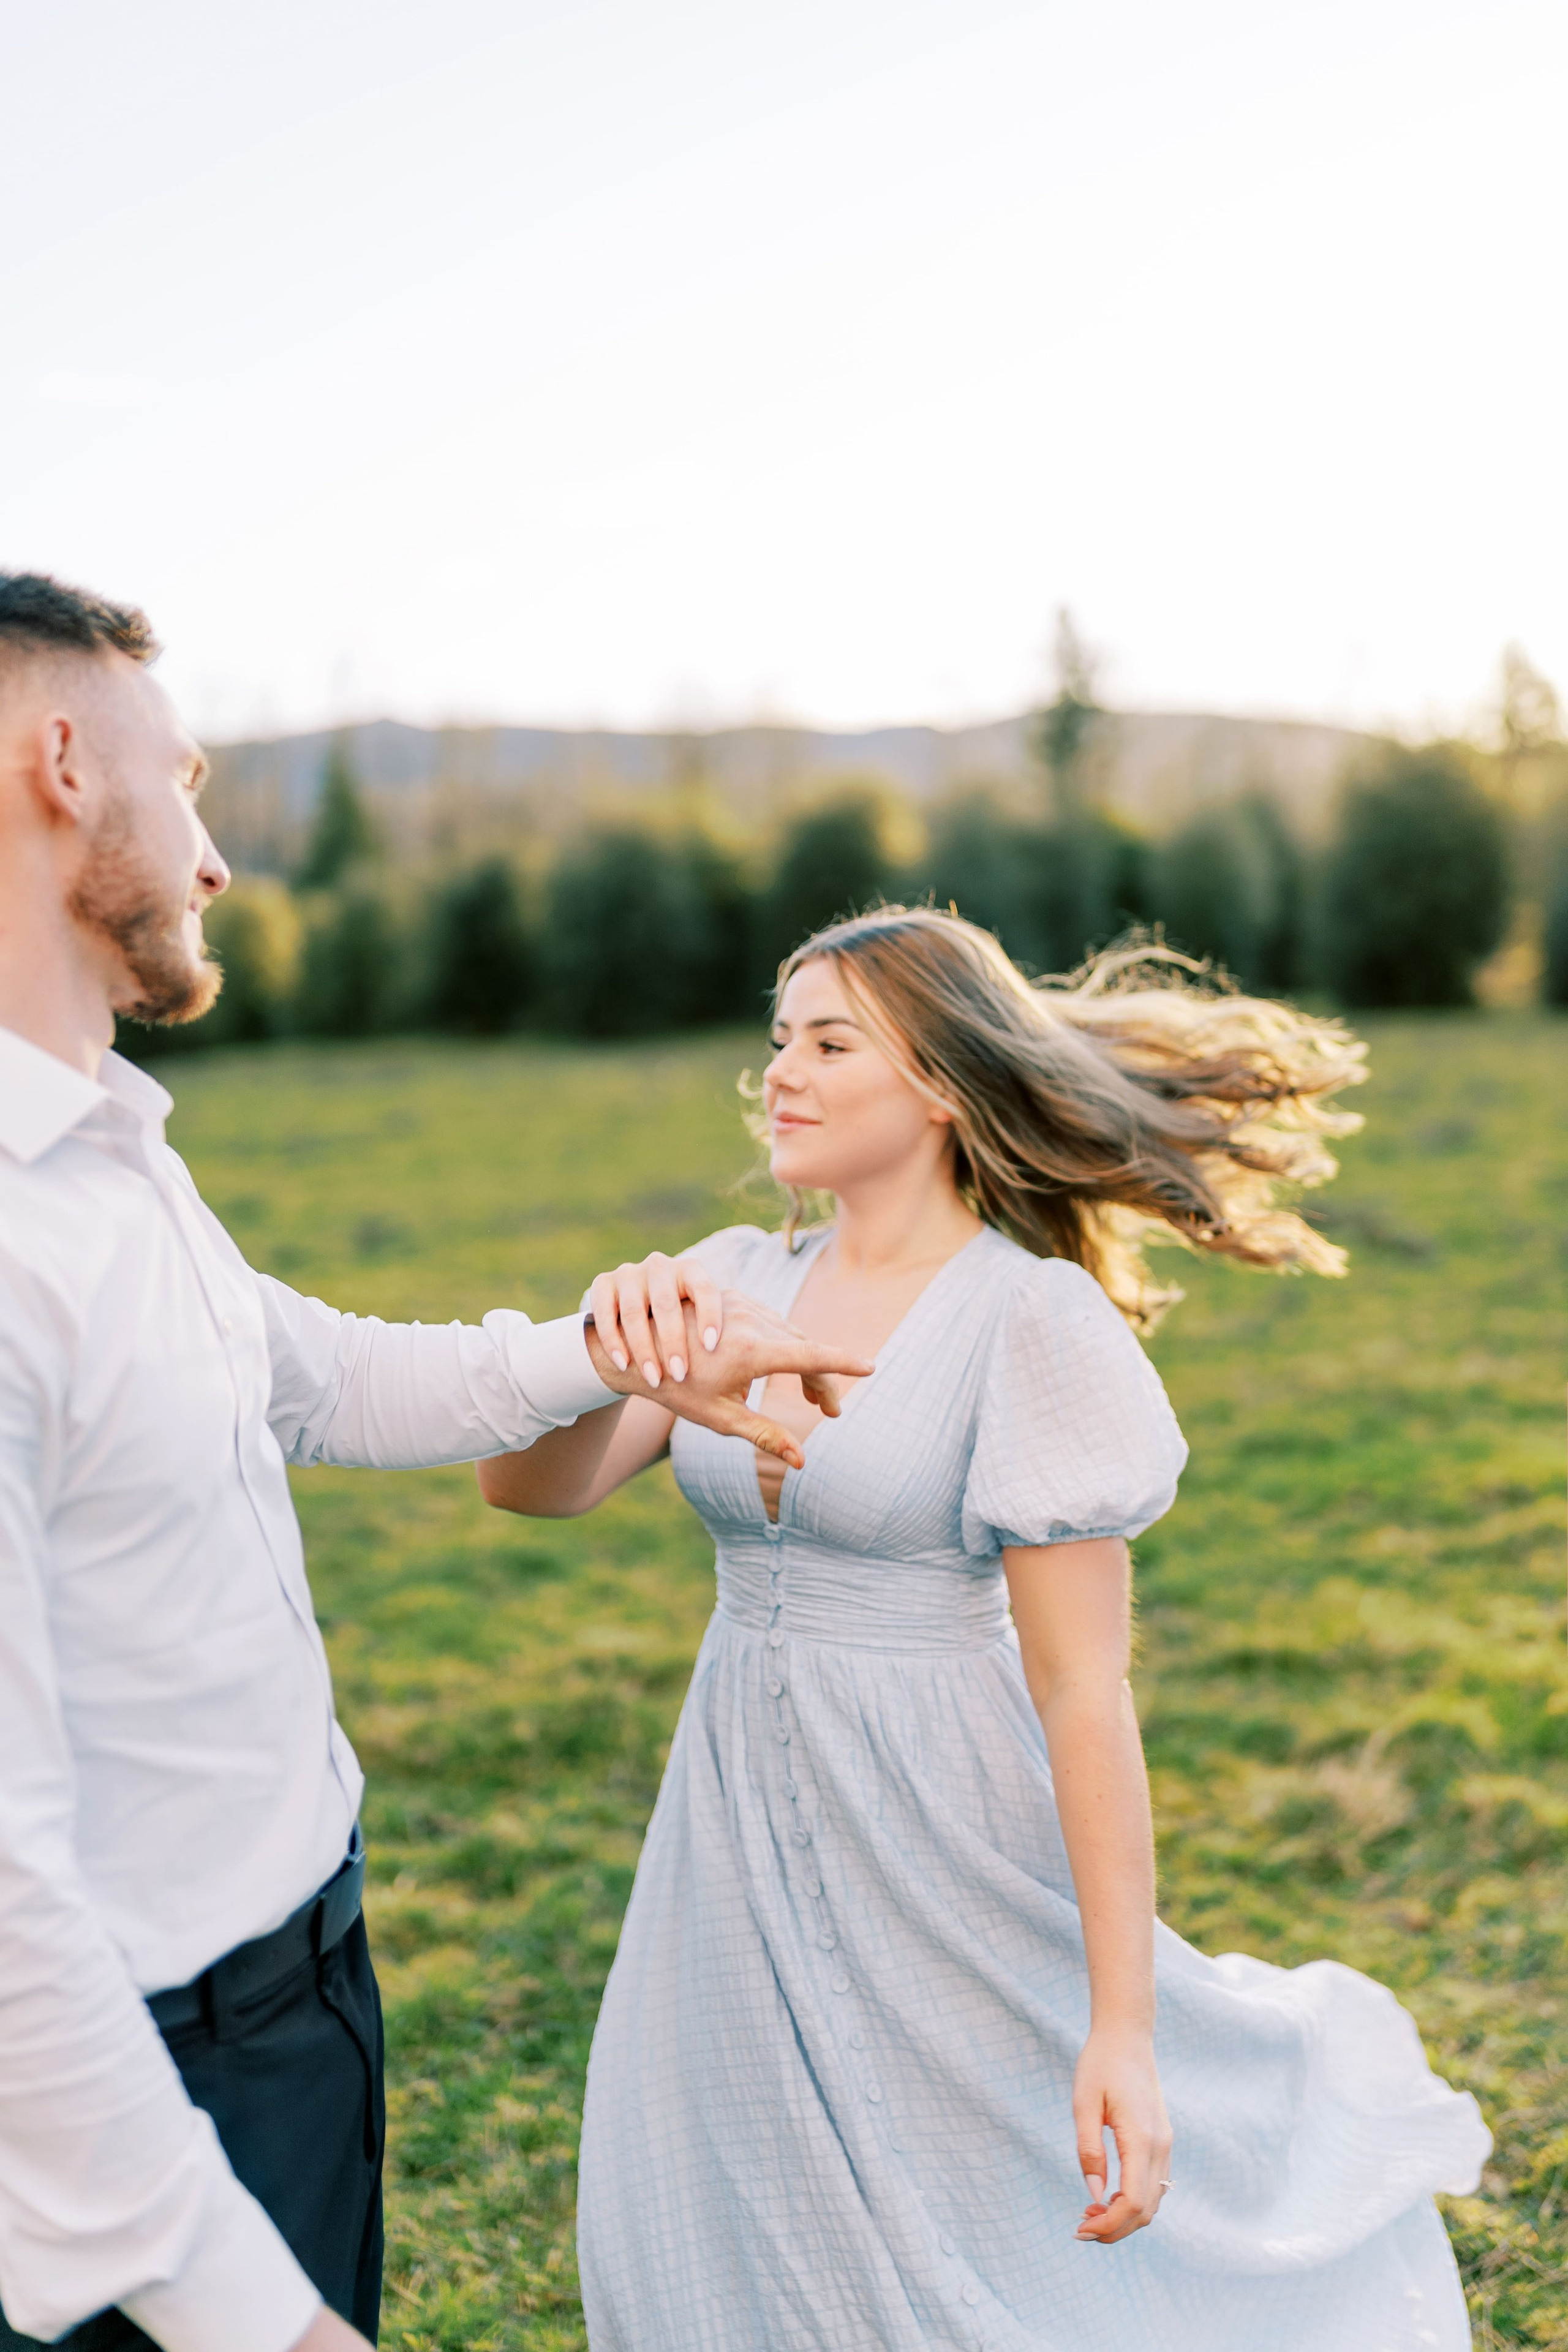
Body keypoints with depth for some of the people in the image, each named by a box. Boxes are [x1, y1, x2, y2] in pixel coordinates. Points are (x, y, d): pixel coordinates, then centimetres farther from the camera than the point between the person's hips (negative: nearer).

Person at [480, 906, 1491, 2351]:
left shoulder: (1032, 1322, -16)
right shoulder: (738, 1281, 1)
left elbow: (1084, 1689, -17)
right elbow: (530, 1487, -9)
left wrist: (1123, 2029, -17)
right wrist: (612, 1353, -30)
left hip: (940, 1845, -5)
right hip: (740, 1837, 6)